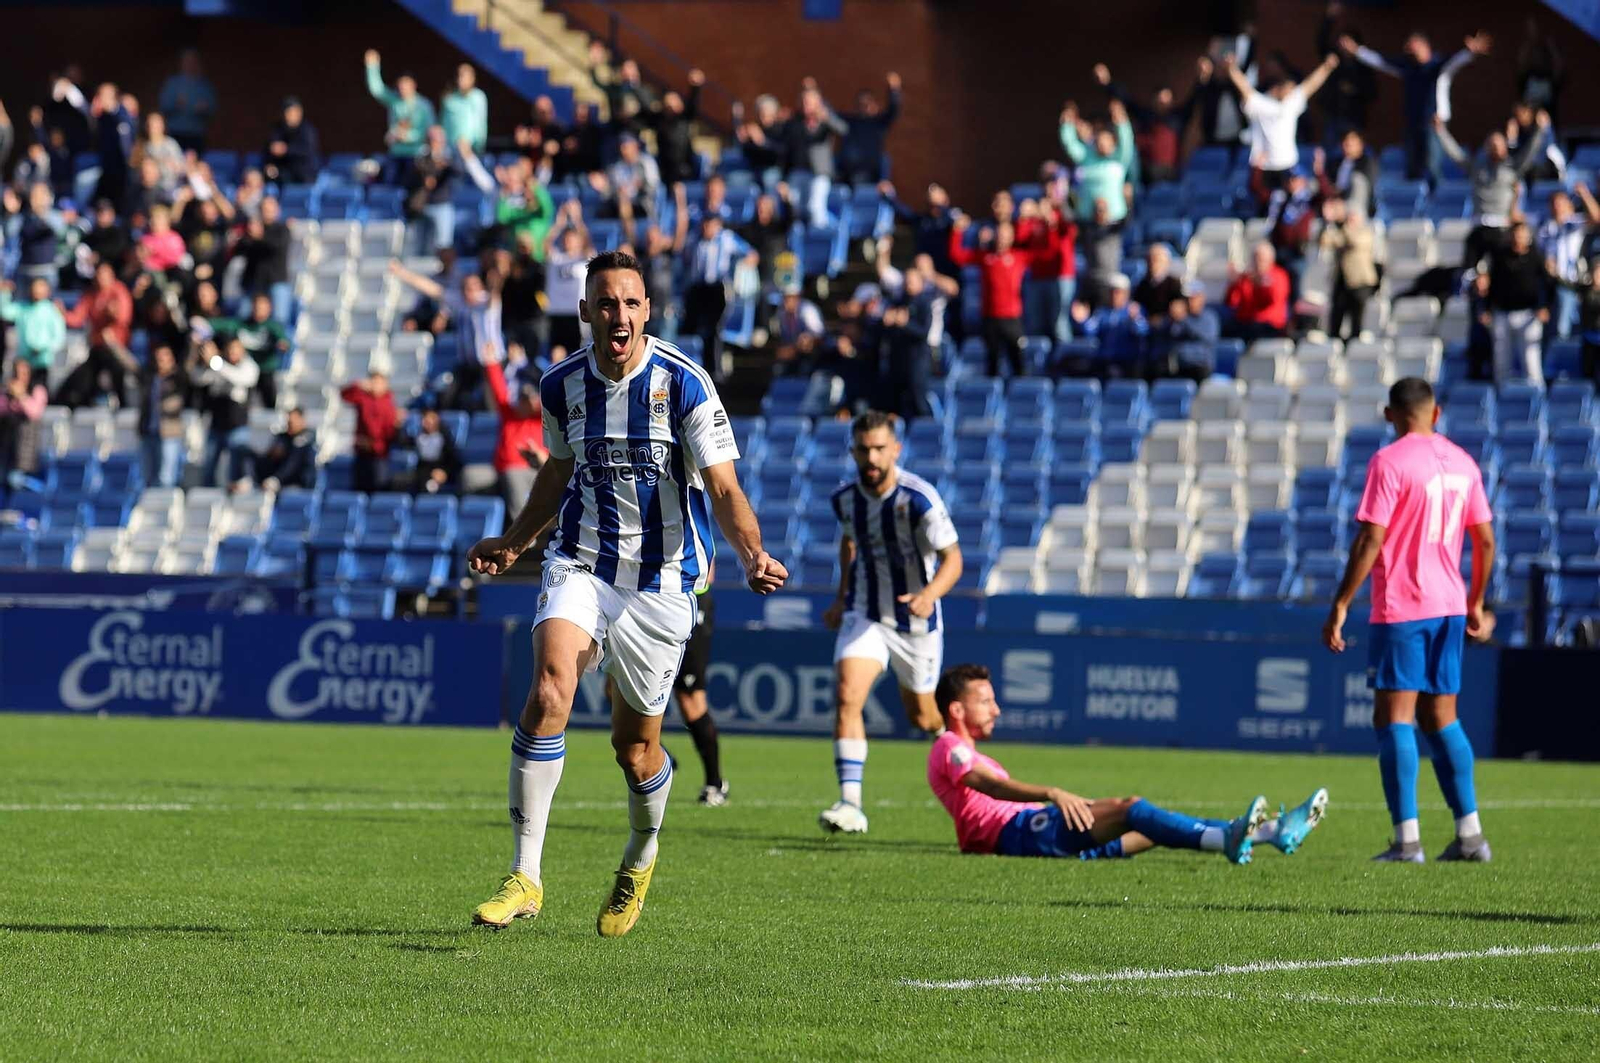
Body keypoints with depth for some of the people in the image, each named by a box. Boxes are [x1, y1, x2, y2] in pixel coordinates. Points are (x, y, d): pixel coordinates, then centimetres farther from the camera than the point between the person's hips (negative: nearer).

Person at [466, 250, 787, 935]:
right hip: (579, 566, 2)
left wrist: (752, 555, -30)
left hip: (660, 580, -2)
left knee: (636, 745, 5)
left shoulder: (683, 383, -11)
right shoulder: (562, 385, 1)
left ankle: (639, 859, 38)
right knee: (549, 691, -23)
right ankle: (524, 878, -20)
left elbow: (723, 488, -13)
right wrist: (512, 544, 23)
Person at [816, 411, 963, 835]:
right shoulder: (845, 499, -6)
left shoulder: (919, 498, -22)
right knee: (847, 696, -19)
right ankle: (850, 804, -22)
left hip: (915, 620, -3)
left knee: (922, 717, 10)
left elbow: (952, 558, -19)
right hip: (864, 616, 3)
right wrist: (842, 597, 21)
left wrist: (930, 594, -37)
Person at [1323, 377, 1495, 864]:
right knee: (1442, 718, 14)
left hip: (1401, 609, -6)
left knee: (1394, 718, -4)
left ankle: (1407, 840, -10)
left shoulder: (1389, 462, -10)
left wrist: (1340, 606, -11)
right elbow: (1485, 539, 13)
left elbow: (1370, 540, -15)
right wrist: (1476, 604, 24)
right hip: (1449, 606, 6)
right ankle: (1470, 834, 12)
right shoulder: (1462, 462, 10)